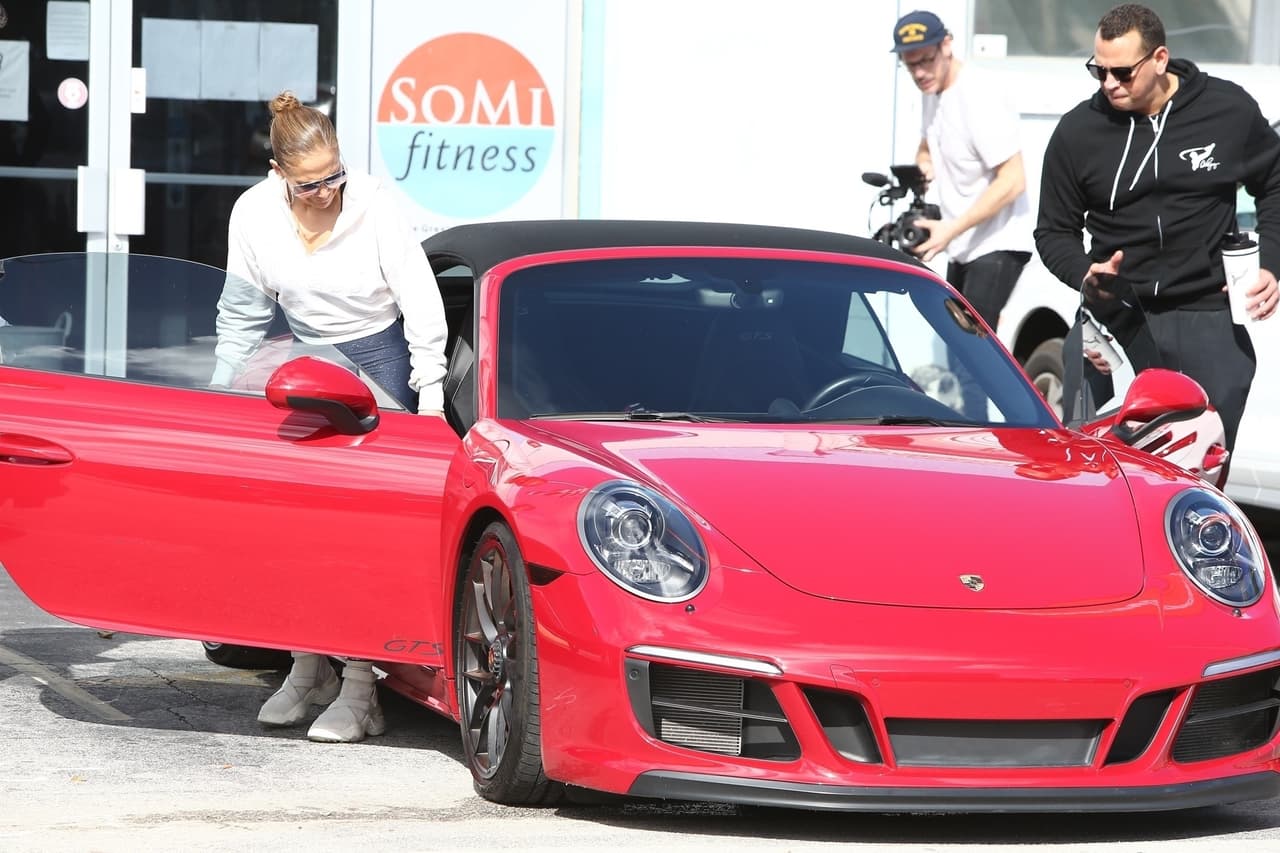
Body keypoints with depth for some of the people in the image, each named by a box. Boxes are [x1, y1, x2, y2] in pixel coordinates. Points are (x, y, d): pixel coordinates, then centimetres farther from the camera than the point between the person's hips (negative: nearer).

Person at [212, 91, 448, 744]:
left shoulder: (372, 204, -21)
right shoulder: (255, 213, -10)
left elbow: (420, 299, -15)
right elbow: (242, 316, 3)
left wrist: (430, 392, -15)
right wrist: (225, 397, 6)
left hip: (381, 356, -4)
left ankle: (359, 688, -14)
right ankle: (307, 668, 12)